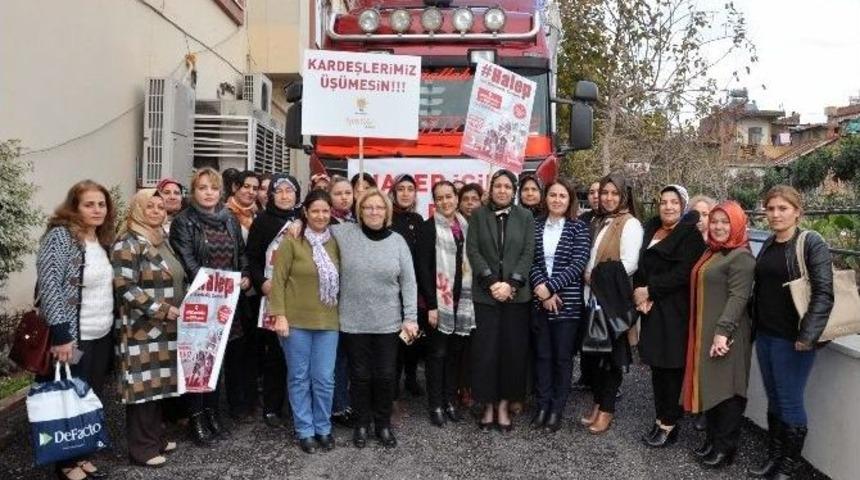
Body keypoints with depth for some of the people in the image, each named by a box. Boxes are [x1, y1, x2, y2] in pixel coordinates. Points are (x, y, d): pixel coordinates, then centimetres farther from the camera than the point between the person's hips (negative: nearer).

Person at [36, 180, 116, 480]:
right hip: (73, 338, -7)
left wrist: (112, 325, 16)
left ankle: (81, 456, 28)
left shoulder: (102, 239, 10)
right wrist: (60, 335, -23)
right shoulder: (60, 235, -13)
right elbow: (49, 287, -20)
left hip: (102, 335, 7)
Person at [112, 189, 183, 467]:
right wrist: (161, 309, -20)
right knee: (143, 385, -2)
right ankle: (142, 448, 9)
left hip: (164, 327, 8)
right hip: (141, 328, -8)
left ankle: (156, 437, 27)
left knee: (158, 382, 15)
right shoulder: (129, 243, -12)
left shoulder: (161, 240, 14)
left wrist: (180, 310, 12)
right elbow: (125, 287, -20)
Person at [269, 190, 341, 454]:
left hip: (328, 321, 3)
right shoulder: (291, 241, -6)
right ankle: (305, 430, 21)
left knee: (324, 378, 7)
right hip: (296, 321, -3)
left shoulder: (335, 242, 6)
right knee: (299, 377, 7)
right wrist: (279, 315, -12)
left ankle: (323, 428, 23)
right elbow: (278, 280, -7)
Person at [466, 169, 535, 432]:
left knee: (513, 350, 3)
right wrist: (491, 282, -12)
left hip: (516, 294, 1)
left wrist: (511, 283, -12)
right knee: (485, 351, 0)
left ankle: (504, 406, 15)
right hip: (485, 293, 0)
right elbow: (473, 251, -1)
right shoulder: (478, 215, 7)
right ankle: (488, 406, 13)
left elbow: (528, 253, 0)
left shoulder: (525, 217, 7)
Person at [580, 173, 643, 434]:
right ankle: (598, 403, 24)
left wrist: (597, 277, -10)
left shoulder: (630, 224, -8)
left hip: (613, 300, -7)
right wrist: (588, 276, 2)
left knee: (610, 354, 3)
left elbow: (629, 264, -17)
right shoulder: (598, 222, 16)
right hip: (594, 297, 7)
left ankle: (607, 409, 16)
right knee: (591, 351, 9)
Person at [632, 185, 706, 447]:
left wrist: (649, 291, -13)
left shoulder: (690, 235, -6)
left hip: (675, 312, -6)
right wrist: (640, 294, -6)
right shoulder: (651, 229, 13)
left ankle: (669, 425, 11)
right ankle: (661, 418, 22)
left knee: (671, 367, 0)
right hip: (652, 310, 6)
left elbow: (682, 274, -16)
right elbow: (641, 265, 10)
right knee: (657, 366, 10)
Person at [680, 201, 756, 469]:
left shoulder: (741, 257, -12)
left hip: (725, 334, -8)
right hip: (704, 332, 8)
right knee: (708, 385, 14)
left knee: (726, 389, 2)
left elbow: (738, 297, -21)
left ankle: (726, 447, 14)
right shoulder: (711, 253, 15)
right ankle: (712, 439, 27)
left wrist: (722, 331, -27)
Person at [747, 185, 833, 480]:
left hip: (792, 339, -6)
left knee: (790, 402, 3)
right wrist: (756, 325, 12)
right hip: (764, 335, 6)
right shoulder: (768, 245, 10)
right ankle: (774, 456, 28)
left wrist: (808, 336, -22)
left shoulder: (812, 243, -9)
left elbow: (824, 293, -16)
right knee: (773, 399, 15)